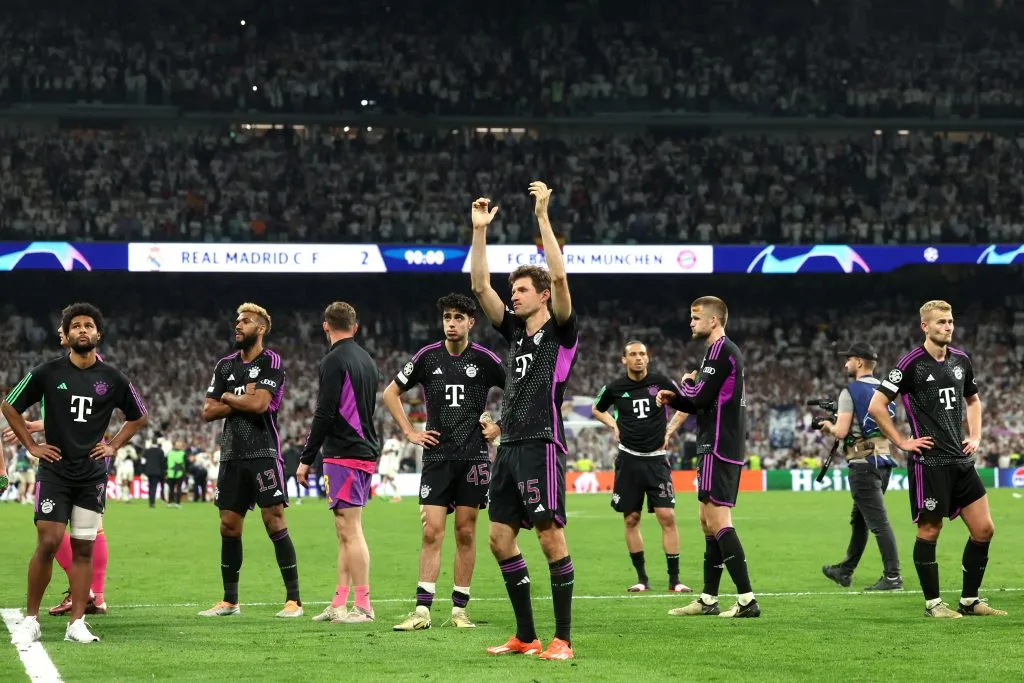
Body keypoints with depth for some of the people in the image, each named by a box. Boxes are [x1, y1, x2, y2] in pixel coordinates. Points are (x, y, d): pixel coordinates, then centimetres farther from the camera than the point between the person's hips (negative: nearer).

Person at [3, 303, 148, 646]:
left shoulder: (113, 379, 4)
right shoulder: (48, 372, -3)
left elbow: (138, 416, 20)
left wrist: (114, 445, 8)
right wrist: (31, 445, 2)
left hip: (92, 475, 2)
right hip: (54, 471, -2)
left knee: (83, 548, 3)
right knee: (48, 543, -10)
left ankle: (77, 623, 7)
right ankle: (30, 620, 0)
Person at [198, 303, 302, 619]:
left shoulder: (271, 362, -5)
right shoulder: (225, 365, 14)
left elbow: (259, 403, -19)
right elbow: (208, 412, 7)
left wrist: (228, 397, -2)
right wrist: (243, 400, -6)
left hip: (263, 453, -6)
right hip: (232, 455, 6)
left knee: (275, 521, -10)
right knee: (229, 526, 7)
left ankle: (293, 599, -6)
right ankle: (229, 600, 17)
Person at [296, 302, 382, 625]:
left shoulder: (334, 361, -11)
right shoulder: (367, 359, 16)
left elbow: (324, 414, -16)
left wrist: (306, 459, -10)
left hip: (344, 454, -9)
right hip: (366, 452, 9)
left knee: (350, 530, -8)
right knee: (346, 531, 12)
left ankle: (363, 606, -9)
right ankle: (339, 604, 14)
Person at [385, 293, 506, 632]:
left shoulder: (485, 360, 0)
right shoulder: (427, 357, 3)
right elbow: (390, 393, 14)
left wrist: (500, 427, 4)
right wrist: (410, 432, 6)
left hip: (474, 456, 0)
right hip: (437, 456, 0)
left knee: (466, 533, 3)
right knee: (432, 531, -6)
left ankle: (459, 609, 10)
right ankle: (422, 610, -8)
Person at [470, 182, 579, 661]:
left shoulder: (560, 331, -1)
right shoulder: (515, 331, 16)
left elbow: (559, 276, -15)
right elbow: (480, 286, 12)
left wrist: (542, 216, -15)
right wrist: (480, 231, 6)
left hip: (541, 445, -8)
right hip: (509, 446, 8)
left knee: (550, 536, -9)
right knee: (500, 538, 5)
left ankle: (562, 638, -5)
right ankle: (525, 636, 12)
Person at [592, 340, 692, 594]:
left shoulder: (661, 382, -2)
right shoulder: (615, 388, 0)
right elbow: (597, 409, 20)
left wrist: (670, 429, 4)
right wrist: (614, 425, 5)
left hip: (656, 458, -1)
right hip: (629, 459, 1)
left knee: (667, 516, -9)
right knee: (631, 519, 2)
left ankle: (674, 580, -5)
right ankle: (642, 578, 12)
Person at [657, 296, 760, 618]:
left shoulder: (720, 350, -11)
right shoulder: (726, 350, 21)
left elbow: (701, 397, -19)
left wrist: (687, 382, 2)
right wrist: (674, 398, 9)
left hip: (718, 449, -11)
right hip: (726, 448, 11)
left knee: (717, 521, -14)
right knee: (709, 522, 13)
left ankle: (747, 600, -18)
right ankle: (708, 600, 17)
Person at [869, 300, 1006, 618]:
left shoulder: (961, 360, 10)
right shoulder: (912, 363, -9)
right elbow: (876, 406, -9)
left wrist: (975, 436, 15)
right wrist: (902, 442, -9)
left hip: (961, 460, 6)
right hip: (929, 461, -6)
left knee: (984, 529, 4)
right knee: (929, 532, 0)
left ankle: (970, 600, 15)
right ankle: (933, 603, 12)